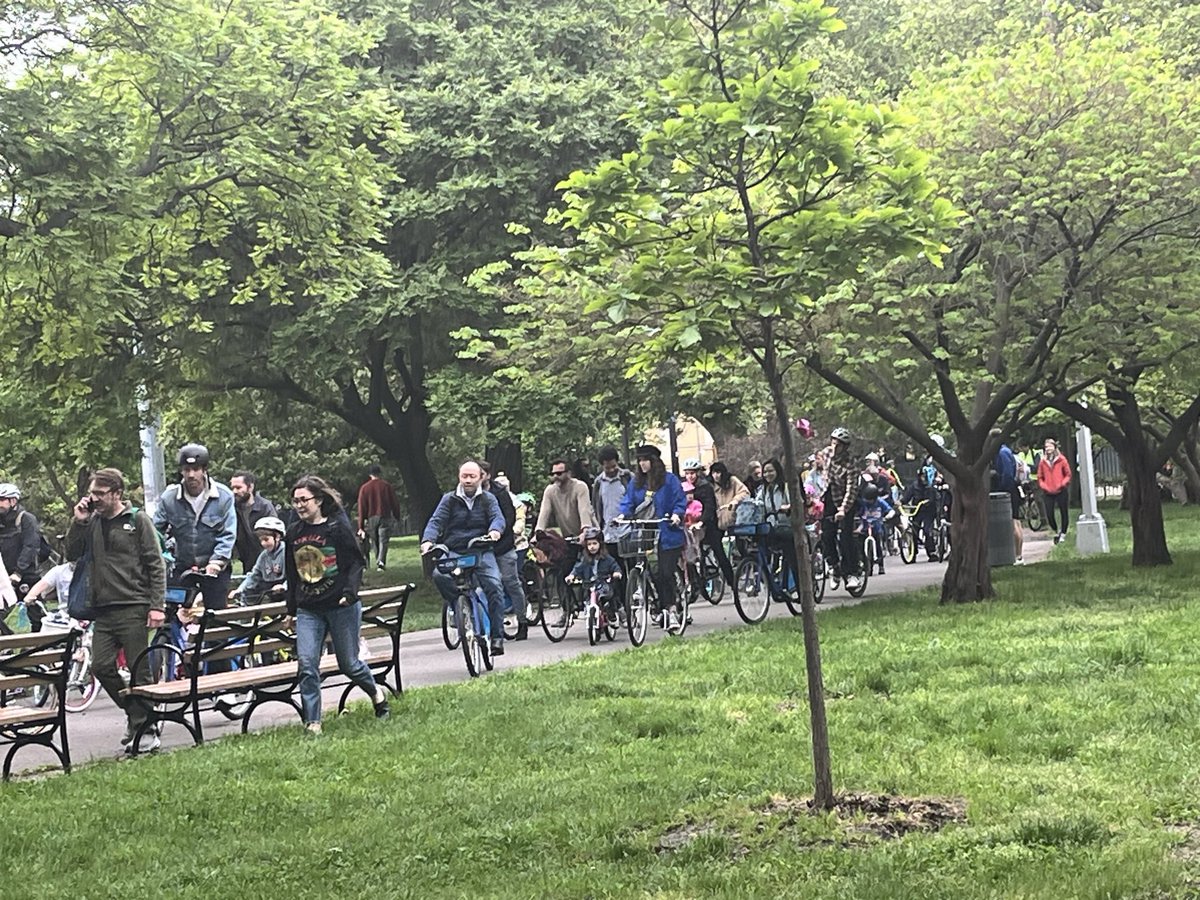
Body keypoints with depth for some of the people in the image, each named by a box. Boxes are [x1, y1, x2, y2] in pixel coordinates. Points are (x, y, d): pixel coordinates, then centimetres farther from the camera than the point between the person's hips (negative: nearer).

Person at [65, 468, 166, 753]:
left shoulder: (138, 521, -1)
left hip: (133, 608, -5)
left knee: (139, 671, -3)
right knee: (101, 667, -1)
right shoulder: (91, 523, 13)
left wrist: (157, 606, -10)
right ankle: (136, 714, 17)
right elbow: (72, 555, 9)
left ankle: (144, 728, 3)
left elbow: (156, 565, -3)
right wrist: (77, 523, -2)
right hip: (103, 609, 5)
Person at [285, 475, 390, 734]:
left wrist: (350, 591, -18)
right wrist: (291, 608, 17)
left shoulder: (338, 527, -5)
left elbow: (357, 562, -4)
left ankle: (376, 692, 36)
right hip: (308, 610, 4)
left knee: (348, 664, 6)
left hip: (341, 606, -4)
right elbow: (291, 575, 17)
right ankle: (312, 723, -5)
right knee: (307, 664, -10)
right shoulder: (293, 534, 9)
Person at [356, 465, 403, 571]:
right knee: (383, 541, -5)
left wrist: (361, 526, 2)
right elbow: (394, 503, 1)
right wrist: (397, 517, 12)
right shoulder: (387, 486, 1)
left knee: (375, 542, 14)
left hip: (371, 519, 2)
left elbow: (362, 508, 2)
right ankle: (381, 562, -22)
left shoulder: (364, 488, 4)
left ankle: (378, 562, 16)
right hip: (385, 517, -1)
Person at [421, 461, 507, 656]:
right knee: (439, 575, -31)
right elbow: (436, 521, 0)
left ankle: (497, 636, -19)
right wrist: (428, 540, -21)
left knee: (494, 585, -23)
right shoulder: (449, 499, 11)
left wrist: (495, 530, -31)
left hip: (482, 552, -1)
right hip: (453, 553, 1)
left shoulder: (488, 499, 11)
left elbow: (498, 517, -6)